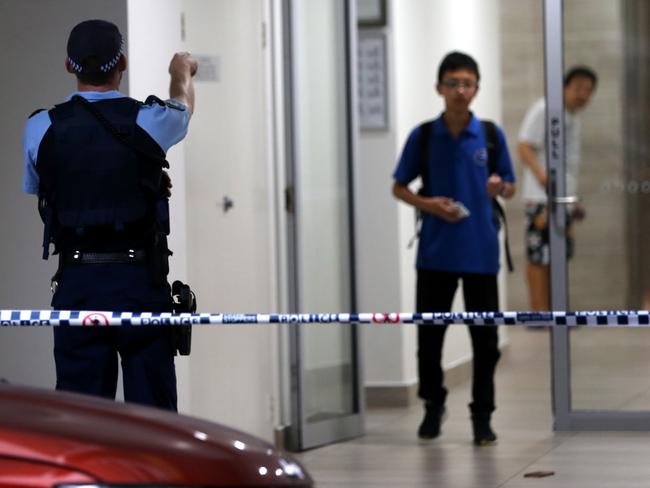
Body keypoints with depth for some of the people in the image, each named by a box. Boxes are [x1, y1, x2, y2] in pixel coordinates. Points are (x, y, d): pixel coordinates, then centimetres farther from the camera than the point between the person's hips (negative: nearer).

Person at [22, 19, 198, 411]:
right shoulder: (148, 121, -3)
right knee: (151, 407, 3)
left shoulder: (41, 129, 0)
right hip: (140, 281, -1)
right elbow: (184, 105, 22)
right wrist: (182, 72, 44)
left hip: (77, 285, 2)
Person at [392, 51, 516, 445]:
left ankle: (482, 415, 15)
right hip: (436, 250, 0)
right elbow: (399, 187, 8)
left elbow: (510, 187, 11)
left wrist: (499, 188, -13)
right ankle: (433, 405, 28)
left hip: (481, 251, 0)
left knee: (485, 338, 3)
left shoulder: (491, 135, 2)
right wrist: (427, 204, -10)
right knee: (429, 332, 7)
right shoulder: (423, 136, 1)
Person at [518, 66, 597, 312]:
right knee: (540, 255, -9)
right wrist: (543, 177, -31)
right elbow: (524, 147, -16)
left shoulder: (573, 118, 19)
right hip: (541, 198, -9)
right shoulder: (543, 110, -7)